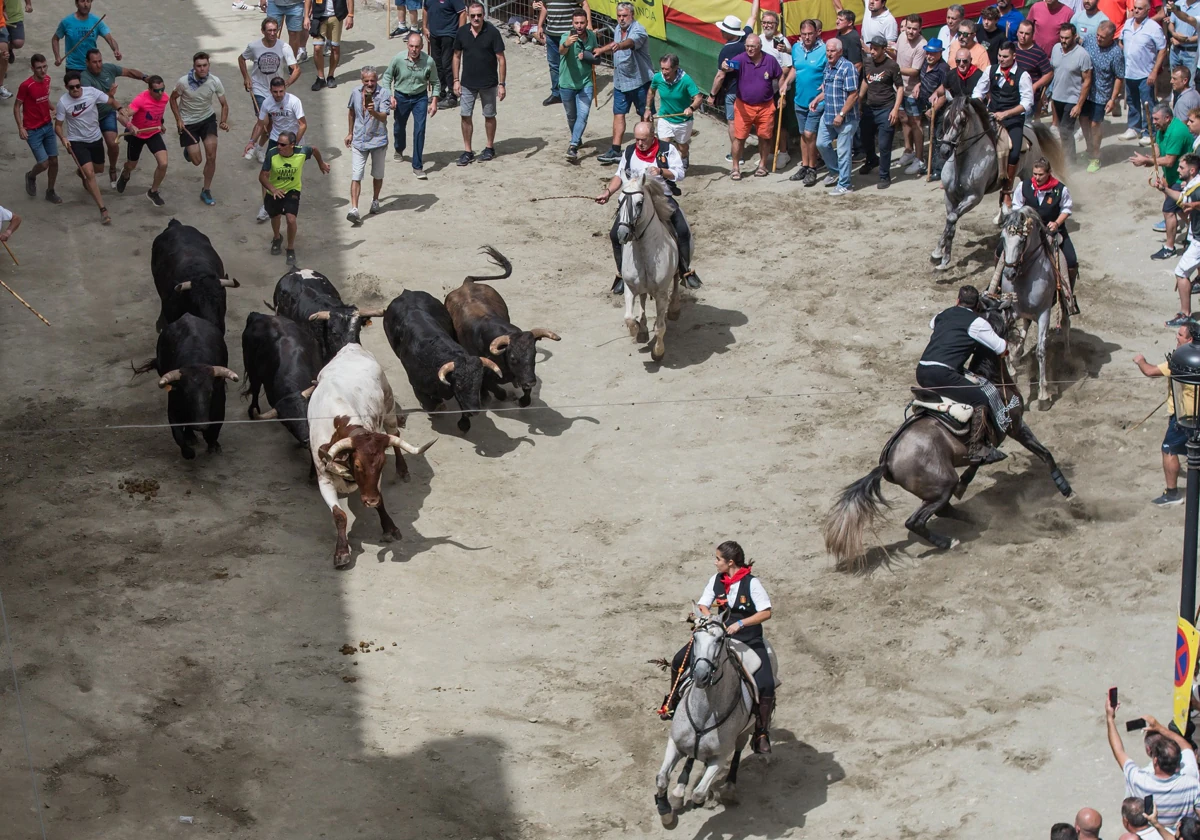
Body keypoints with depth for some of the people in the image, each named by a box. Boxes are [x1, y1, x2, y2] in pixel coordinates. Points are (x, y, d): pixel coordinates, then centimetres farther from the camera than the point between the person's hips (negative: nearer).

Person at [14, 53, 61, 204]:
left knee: (54, 161, 8)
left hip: (48, 126, 6)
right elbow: (16, 107, -11)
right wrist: (21, 127, -18)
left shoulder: (47, 79, -1)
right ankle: (31, 176, 28)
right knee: (44, 163, -7)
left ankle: (50, 192, 27)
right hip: (33, 131, -6)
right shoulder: (26, 85, -21)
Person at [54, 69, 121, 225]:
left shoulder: (92, 92, -16)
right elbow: (58, 125, -10)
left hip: (95, 138, 4)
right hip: (77, 142, -4)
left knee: (99, 168, 24)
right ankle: (103, 210, -14)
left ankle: (82, 173, 62)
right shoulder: (63, 102, -19)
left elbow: (111, 101, -5)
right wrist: (63, 138, -30)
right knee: (90, 174, -17)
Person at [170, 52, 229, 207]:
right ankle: (188, 150, 38)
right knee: (196, 161, -2)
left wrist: (223, 121, -24)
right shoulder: (183, 82, -23)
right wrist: (178, 120, -12)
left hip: (207, 119, 2)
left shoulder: (215, 82, -18)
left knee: (211, 157, -7)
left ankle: (206, 191, 12)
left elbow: (224, 104, -7)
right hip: (188, 123, -2)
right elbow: (173, 99, -4)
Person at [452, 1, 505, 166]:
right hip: (467, 83, 3)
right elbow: (457, 56, 7)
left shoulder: (492, 32, -14)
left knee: (489, 116, 11)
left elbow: (501, 58, -10)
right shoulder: (462, 32, -4)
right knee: (465, 116, 2)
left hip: (488, 84, -2)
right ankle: (467, 151, 12)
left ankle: (490, 148, 27)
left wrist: (501, 84, -13)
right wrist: (456, 80, 2)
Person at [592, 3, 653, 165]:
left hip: (640, 80, -7)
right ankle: (615, 151, 1)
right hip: (620, 81, 7)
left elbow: (630, 42, -43)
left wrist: (618, 45, -61)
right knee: (618, 114, 2)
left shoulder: (638, 30, -19)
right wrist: (602, 50, 10)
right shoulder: (618, 29, 6)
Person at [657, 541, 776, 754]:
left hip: (749, 641, -5)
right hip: (721, 636, 5)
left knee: (766, 685, -23)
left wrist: (740, 623, -27)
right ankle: (673, 702, 23)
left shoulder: (752, 583, -14)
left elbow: (766, 612, -18)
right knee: (680, 660, -1)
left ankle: (761, 733, -8)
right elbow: (702, 605, 5)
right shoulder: (716, 580, 1)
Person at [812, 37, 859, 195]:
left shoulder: (847, 68, -18)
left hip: (846, 118, -8)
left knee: (843, 152, 0)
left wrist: (841, 115, -21)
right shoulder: (828, 67, 8)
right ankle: (835, 171, 38)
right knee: (821, 143, 16)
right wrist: (817, 100, 5)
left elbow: (853, 94, -21)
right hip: (828, 115, 8)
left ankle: (844, 185, 11)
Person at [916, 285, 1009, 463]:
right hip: (941, 373, -8)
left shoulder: (942, 315, 22)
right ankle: (977, 449, -13)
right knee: (980, 399, -6)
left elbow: (932, 323, 48)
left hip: (921, 371, 8)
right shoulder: (977, 323, 2)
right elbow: (1002, 349, 5)